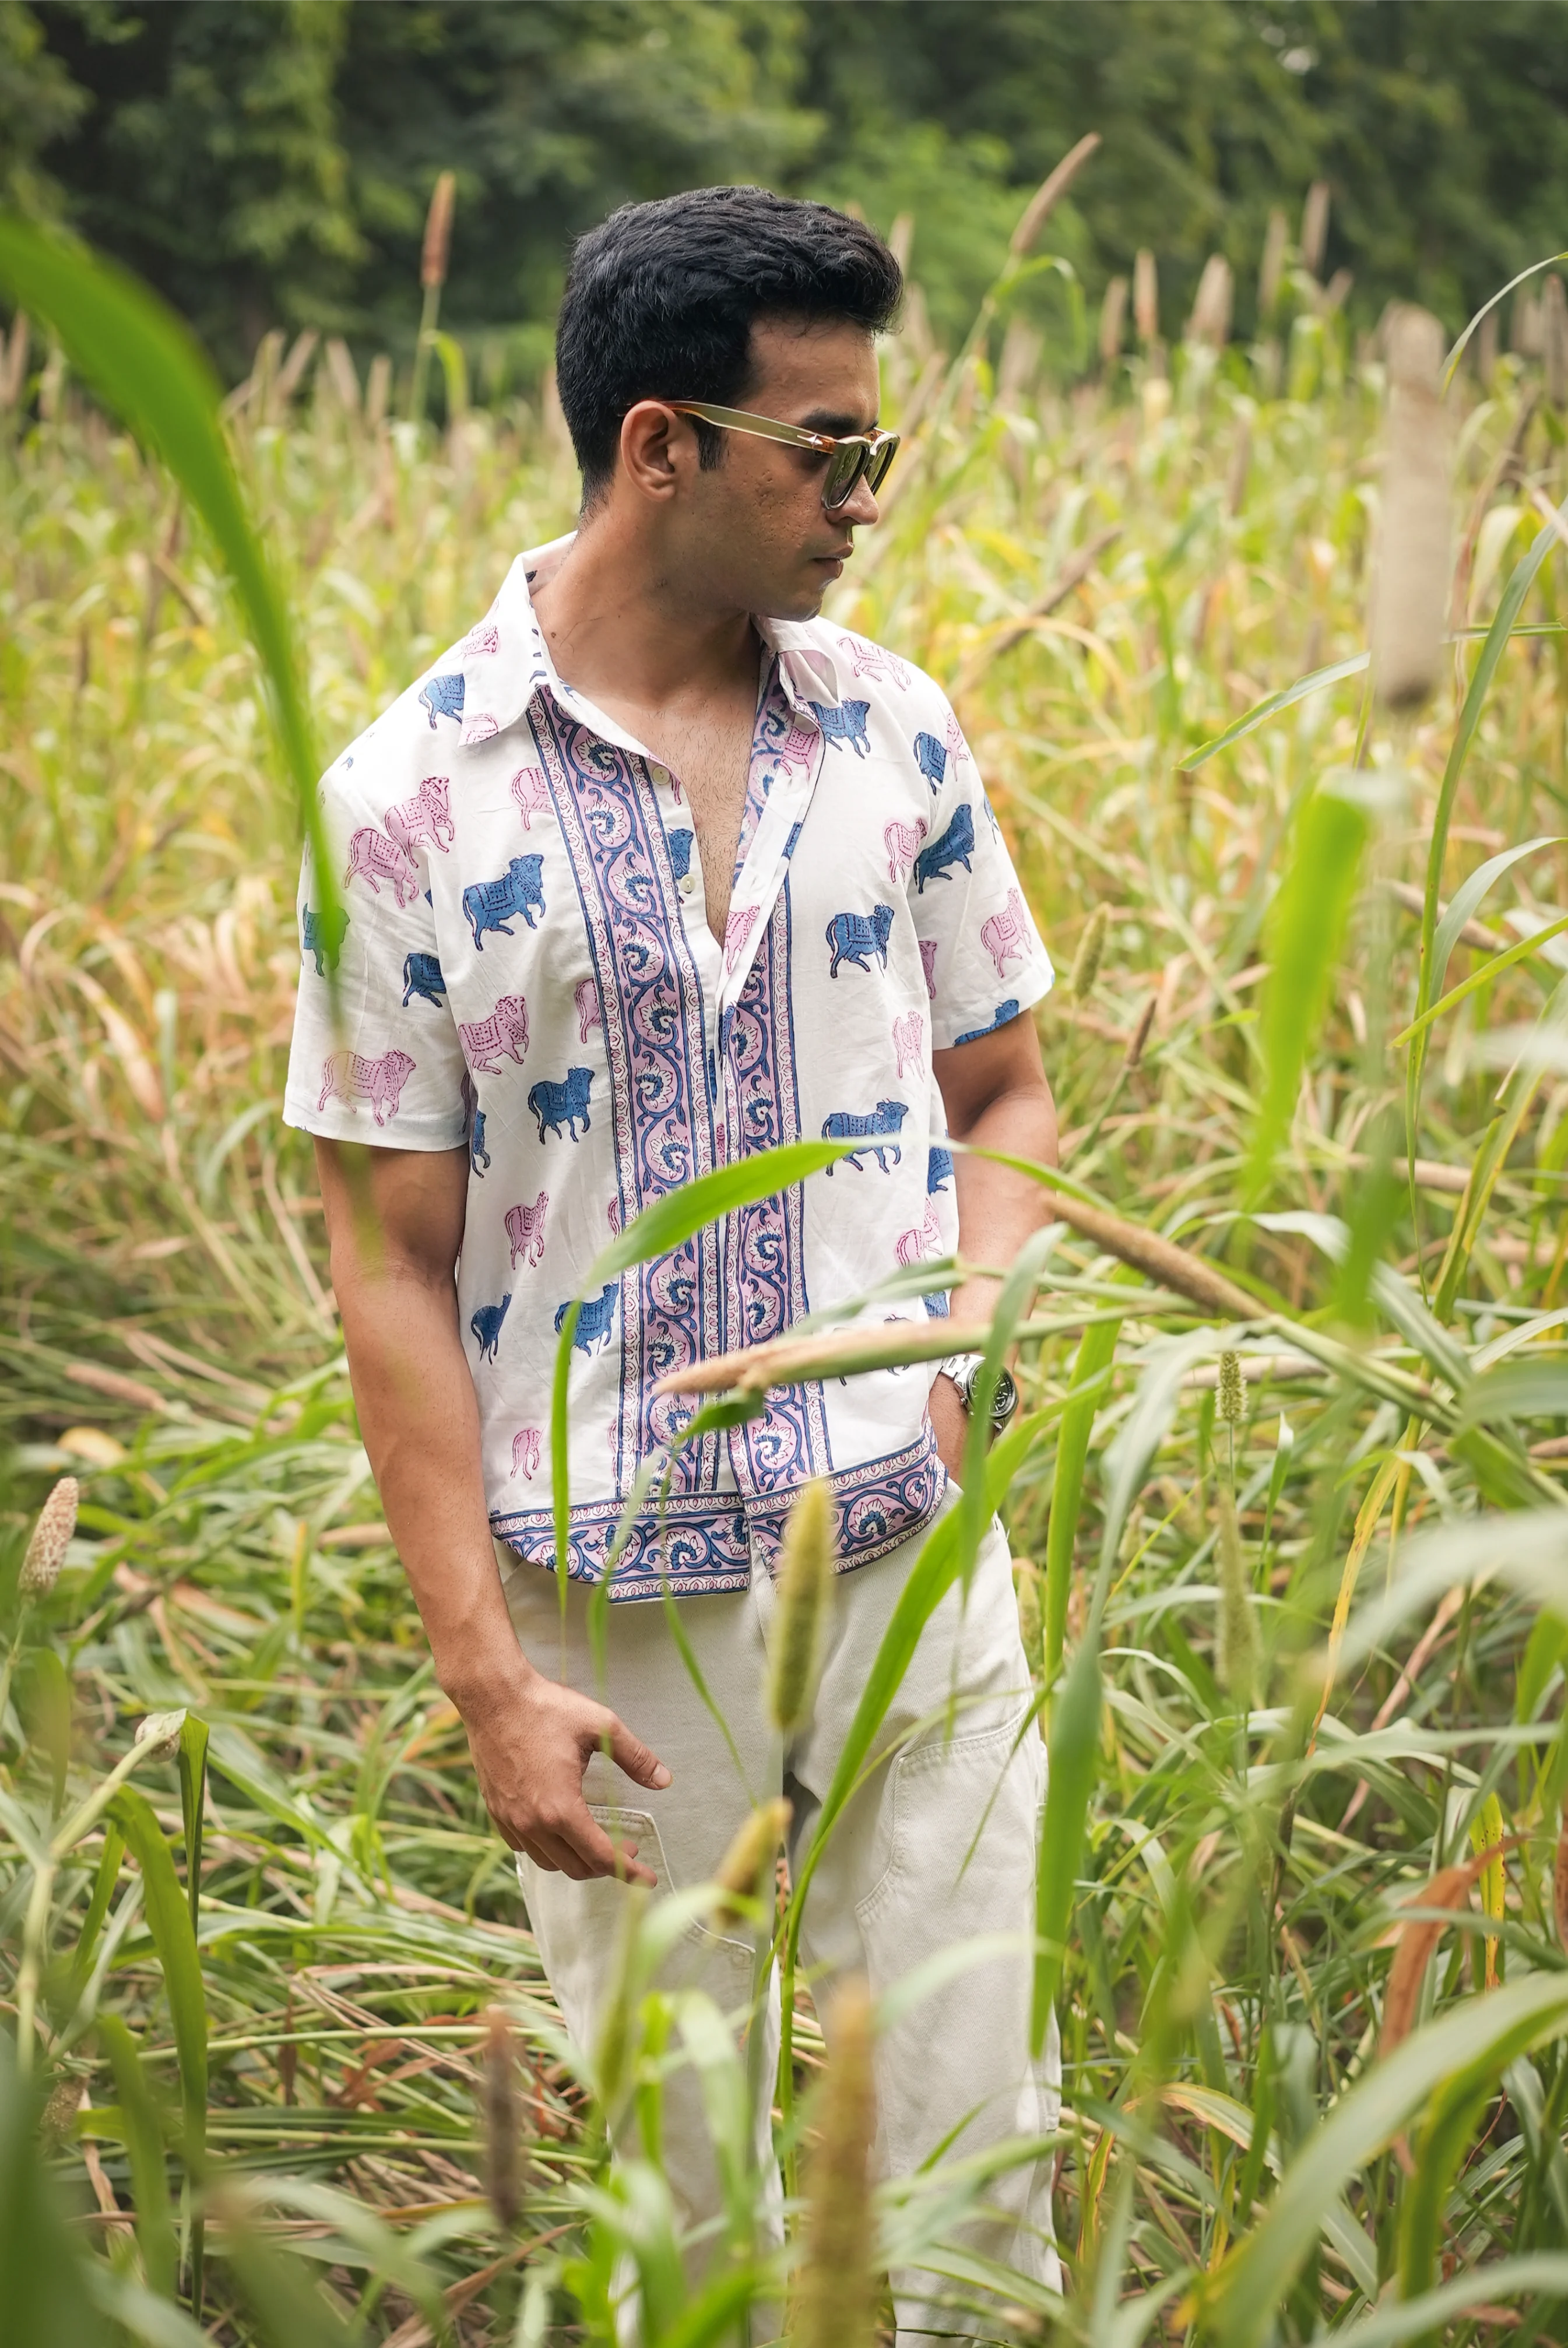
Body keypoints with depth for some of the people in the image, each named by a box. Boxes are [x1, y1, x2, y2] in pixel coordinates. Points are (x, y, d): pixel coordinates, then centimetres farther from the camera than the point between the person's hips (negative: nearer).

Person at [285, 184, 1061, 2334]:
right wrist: (486, 1673, -10)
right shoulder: (408, 804, -8)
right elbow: (391, 1261, -6)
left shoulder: (896, 736, 3)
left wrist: (978, 1329, -7)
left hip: (916, 1562, 3)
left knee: (977, 2154, 7)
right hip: (618, 1609, -2)